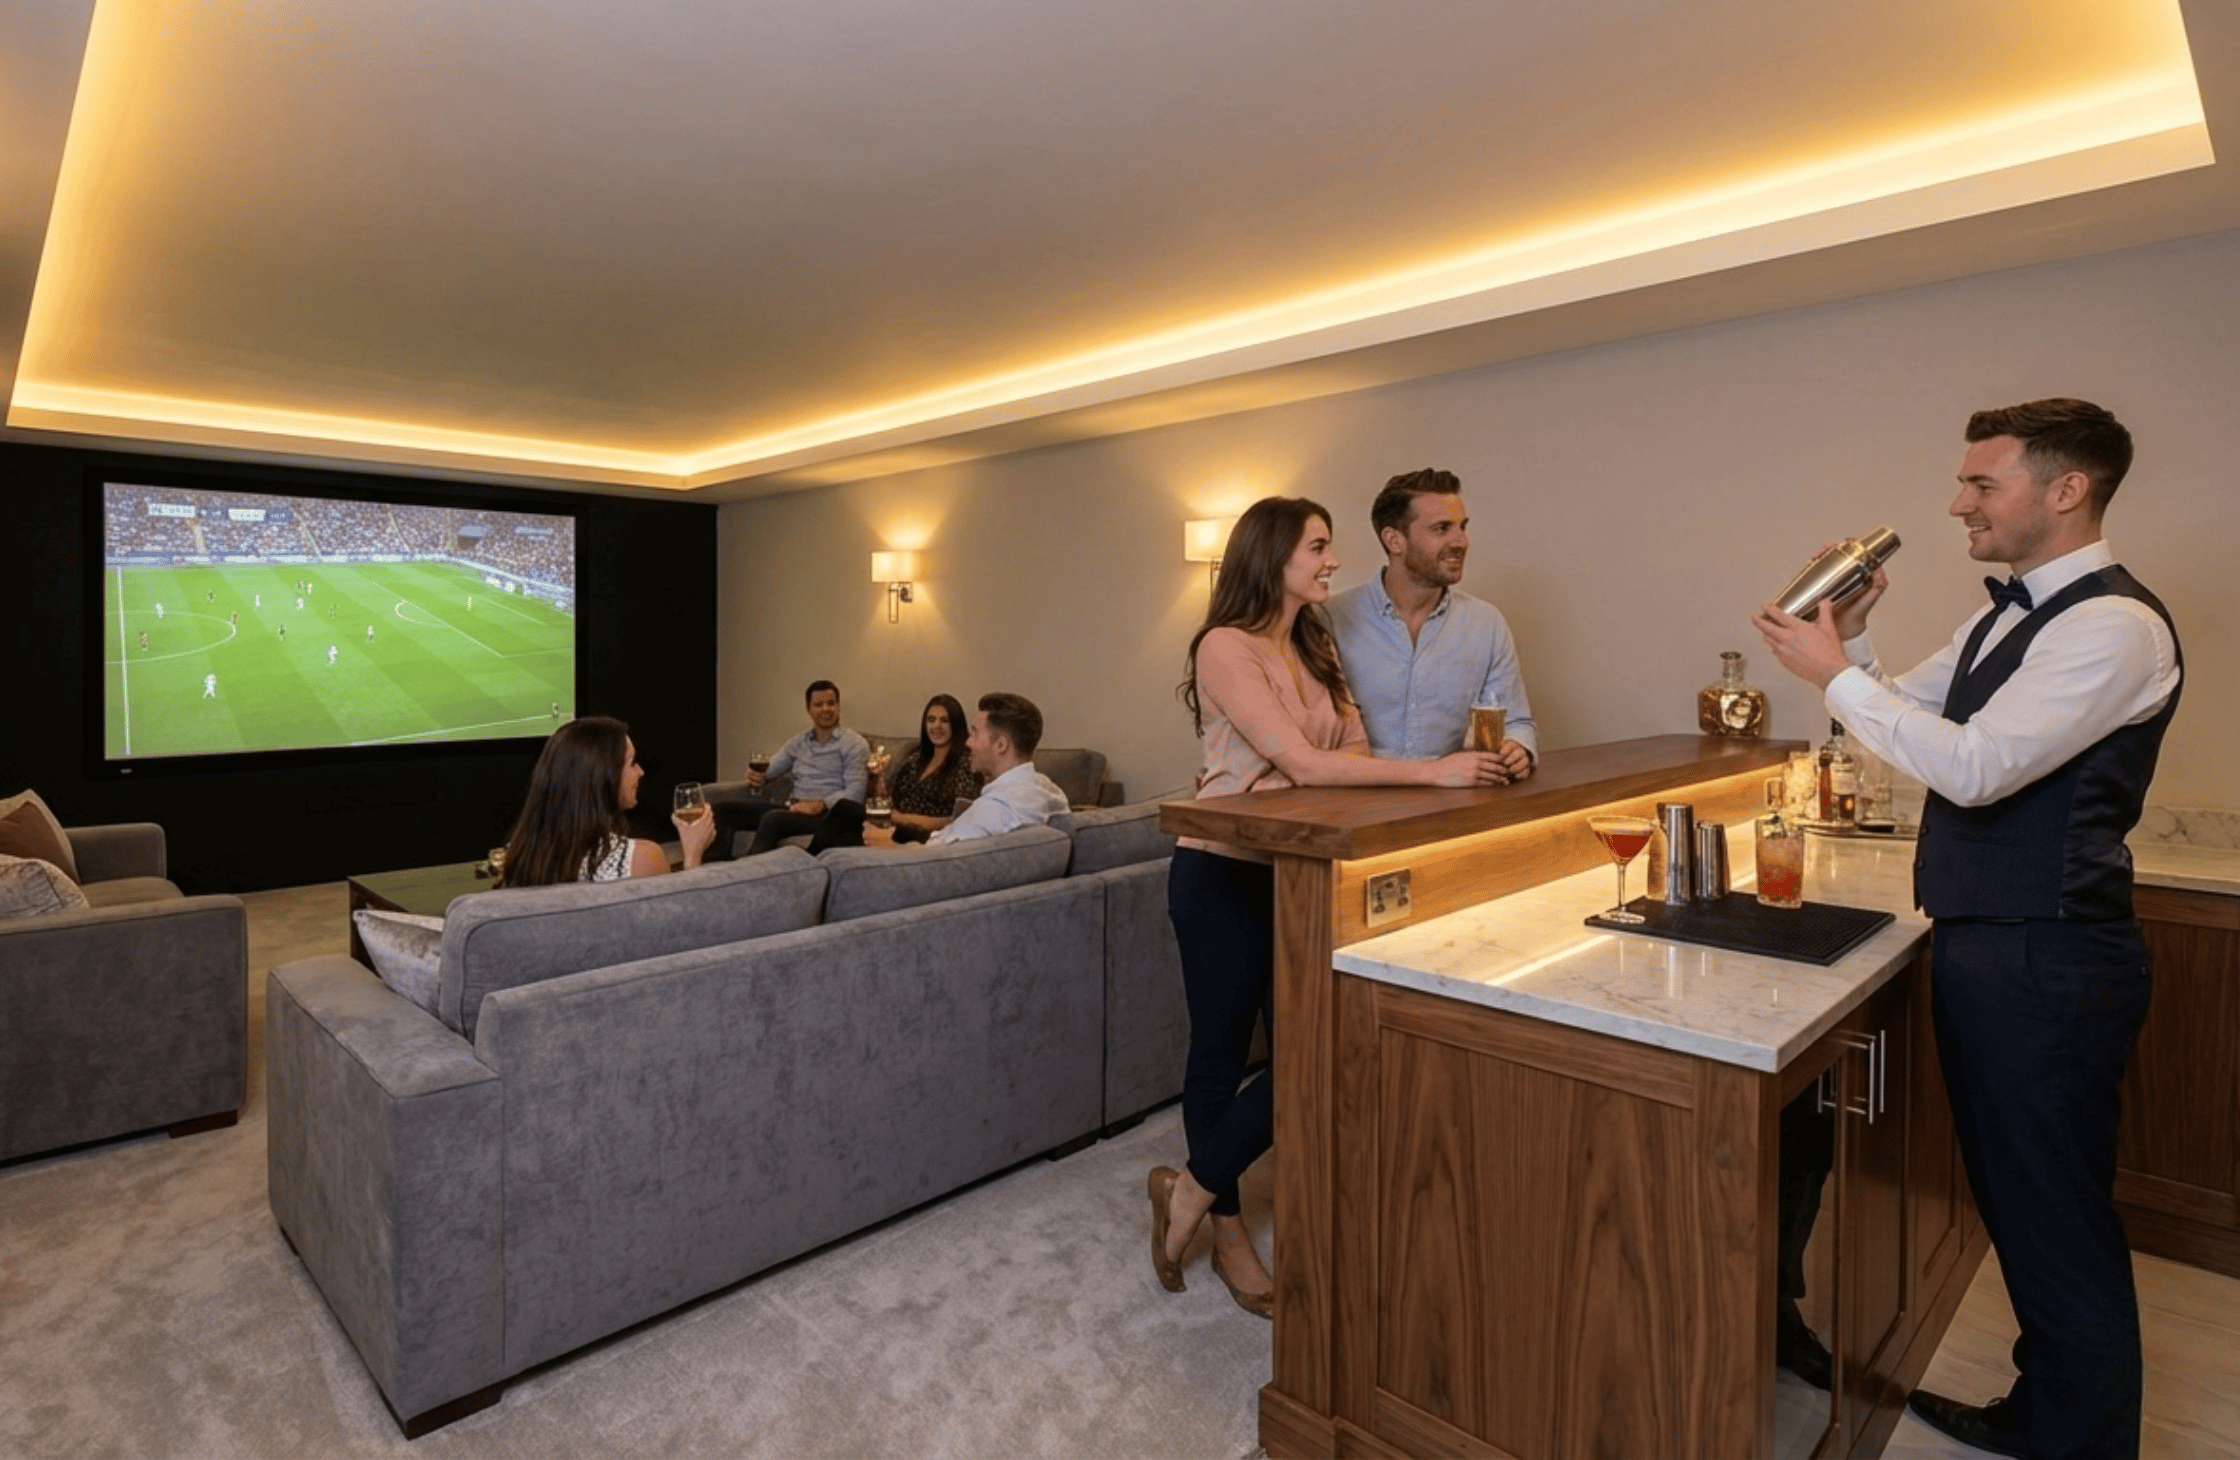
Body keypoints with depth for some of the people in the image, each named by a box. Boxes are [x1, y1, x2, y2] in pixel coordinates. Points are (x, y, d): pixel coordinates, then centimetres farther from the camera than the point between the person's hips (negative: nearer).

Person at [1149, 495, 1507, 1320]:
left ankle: (1192, 1193, 26)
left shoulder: (1315, 649, 11)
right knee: (1222, 1056, 7)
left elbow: (1354, 752, 0)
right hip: (1221, 875, -7)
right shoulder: (1226, 647, -14)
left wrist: (1474, 760, -15)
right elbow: (1303, 764, -23)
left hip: (1295, 871, 8)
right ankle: (1229, 1235, 27)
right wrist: (1433, 772, -23)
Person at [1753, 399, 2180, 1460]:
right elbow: (1902, 716, 17)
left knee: (2056, 1214, 5)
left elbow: (1977, 767, -26)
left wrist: (1832, 673, -20)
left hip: (2044, 962, -9)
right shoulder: (2004, 618, 13)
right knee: (2013, 1195, 21)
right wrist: (1849, 644, 0)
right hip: (1982, 945, 10)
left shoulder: (2114, 626, -17)